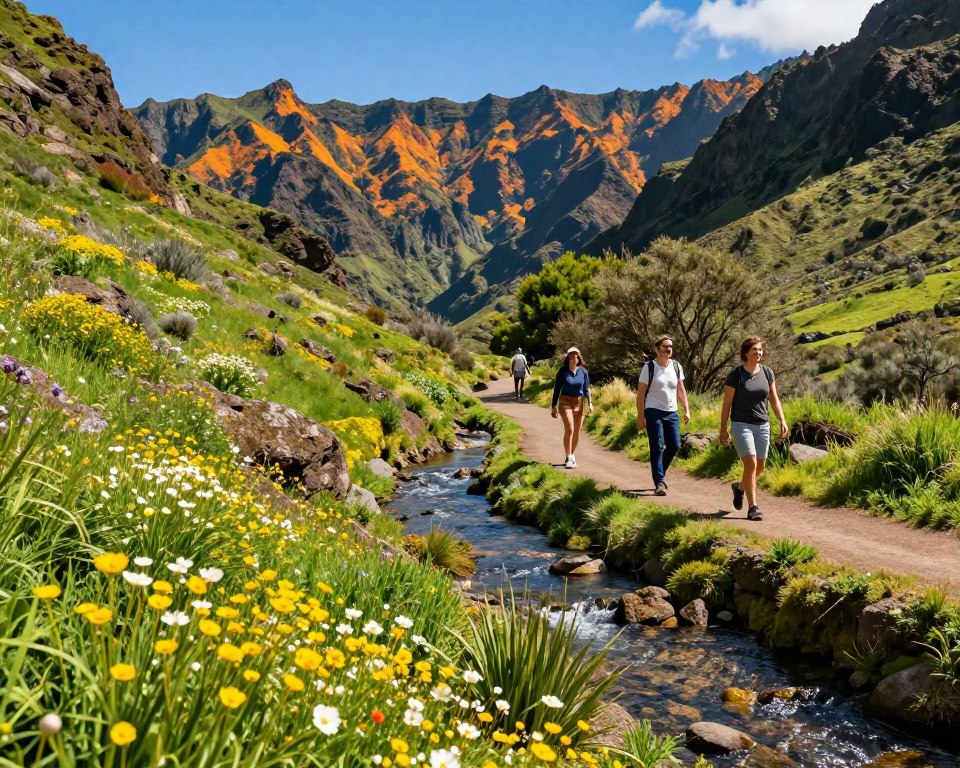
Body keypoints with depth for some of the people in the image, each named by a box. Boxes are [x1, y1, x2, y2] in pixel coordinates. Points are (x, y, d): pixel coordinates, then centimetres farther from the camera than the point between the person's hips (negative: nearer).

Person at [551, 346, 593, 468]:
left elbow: (586, 389, 8)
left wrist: (590, 403, -5)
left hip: (579, 403, 3)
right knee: (569, 429, -16)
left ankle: (572, 455, 24)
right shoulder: (563, 371, -4)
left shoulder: (583, 371, 2)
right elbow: (557, 388, 1)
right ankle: (569, 458, -14)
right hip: (565, 402, -3)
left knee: (577, 431, 8)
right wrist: (553, 406, 0)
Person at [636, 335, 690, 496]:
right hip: (654, 412, -5)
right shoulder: (649, 367, -6)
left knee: (674, 446, 3)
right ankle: (659, 483, -3)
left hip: (672, 413, 5)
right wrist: (640, 416, -11)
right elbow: (640, 393, -6)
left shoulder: (676, 367, 8)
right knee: (657, 448, -7)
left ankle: (660, 472, 27)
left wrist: (687, 410, 7)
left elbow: (681, 390, 14)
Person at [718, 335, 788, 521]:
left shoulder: (767, 373, 5)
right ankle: (752, 507, -9)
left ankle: (739, 487, 39)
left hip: (762, 425, 5)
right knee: (751, 463, -15)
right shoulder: (736, 374, -7)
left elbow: (774, 399, 13)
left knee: (760, 466, 10)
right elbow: (727, 403, -3)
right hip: (741, 424, -5)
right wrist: (723, 429, -4)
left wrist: (782, 420, 2)